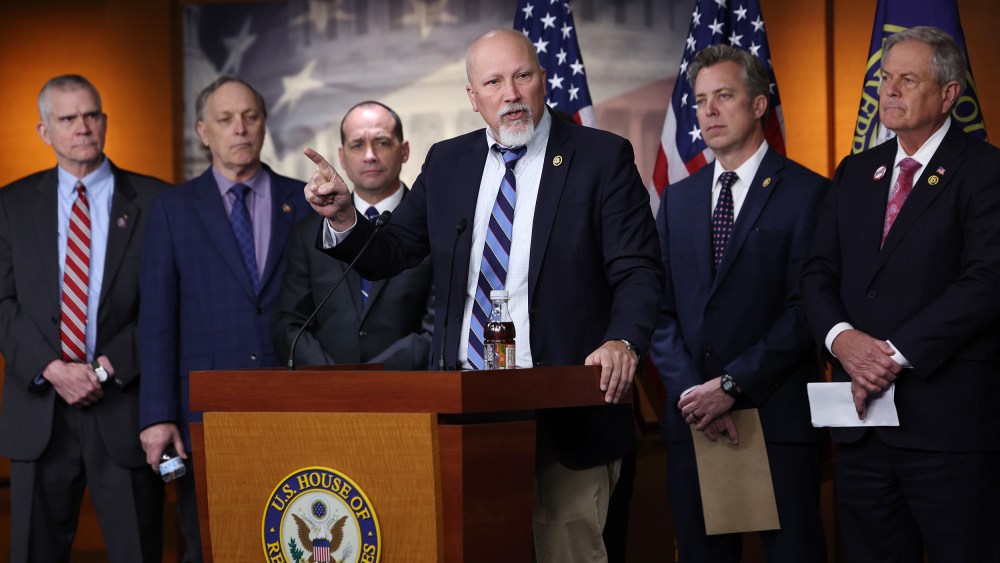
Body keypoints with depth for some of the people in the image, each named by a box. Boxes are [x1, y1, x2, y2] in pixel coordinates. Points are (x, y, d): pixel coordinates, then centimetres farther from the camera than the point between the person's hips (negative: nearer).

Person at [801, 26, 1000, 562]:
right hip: (862, 417, 6)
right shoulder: (855, 172, 16)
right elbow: (818, 272, 11)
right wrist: (841, 337, -10)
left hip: (948, 418, -6)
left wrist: (897, 353, -18)